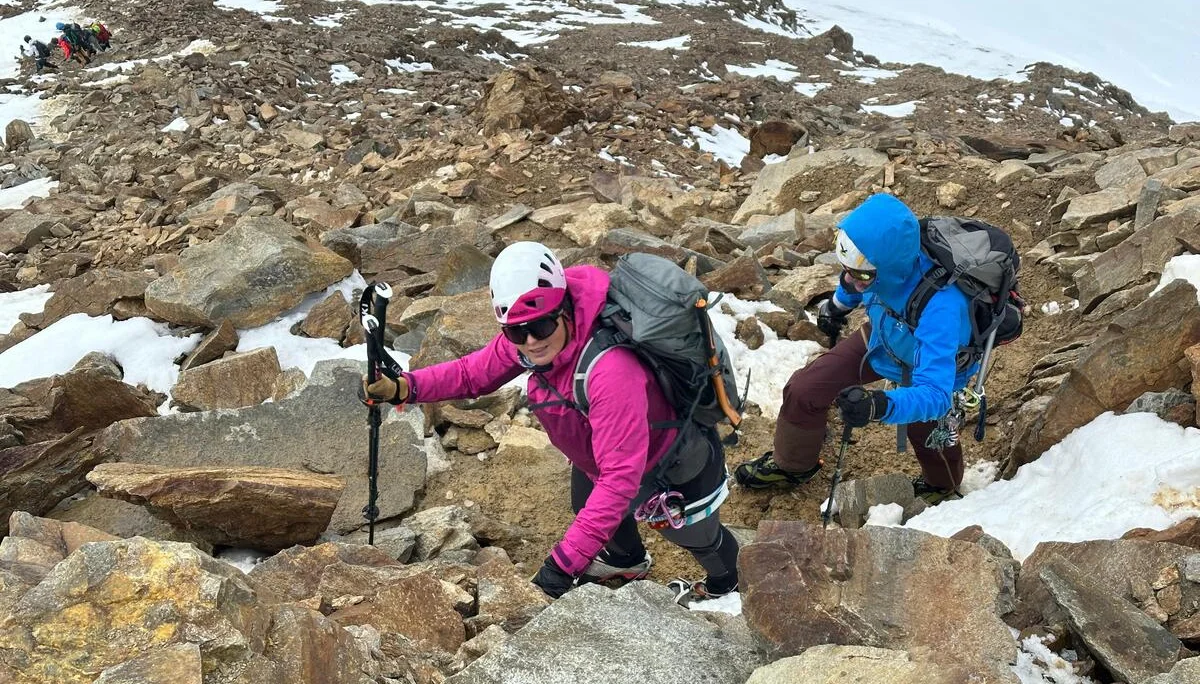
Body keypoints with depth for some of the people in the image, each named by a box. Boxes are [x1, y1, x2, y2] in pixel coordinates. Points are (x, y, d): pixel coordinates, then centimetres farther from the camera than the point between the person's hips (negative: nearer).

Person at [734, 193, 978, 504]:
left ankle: (942, 487, 32)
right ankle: (791, 465, 30)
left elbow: (934, 393, -47)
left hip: (931, 366, -4)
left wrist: (880, 405, -65)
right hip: (882, 335, 5)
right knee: (804, 390, 1)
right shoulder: (885, 260, -31)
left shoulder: (939, 307, -47)